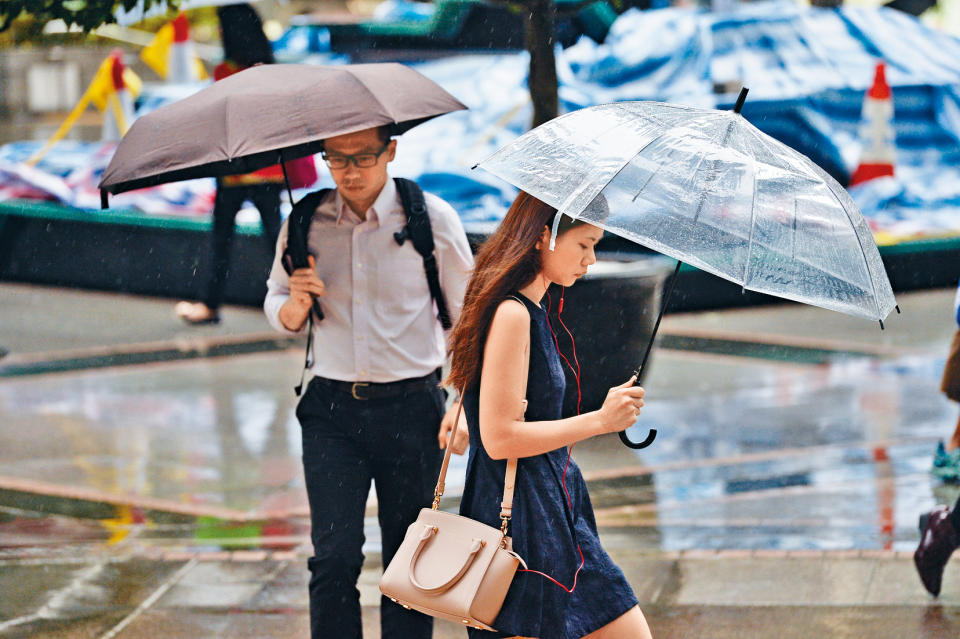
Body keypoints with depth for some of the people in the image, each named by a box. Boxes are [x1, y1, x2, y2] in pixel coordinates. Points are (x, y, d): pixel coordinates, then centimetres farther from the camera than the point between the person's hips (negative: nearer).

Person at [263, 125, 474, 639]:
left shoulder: (433, 219, -1)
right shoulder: (305, 224, 4)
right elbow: (278, 314, 16)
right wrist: (295, 305, -9)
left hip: (411, 408, -1)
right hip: (332, 408, 1)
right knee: (334, 558, -8)